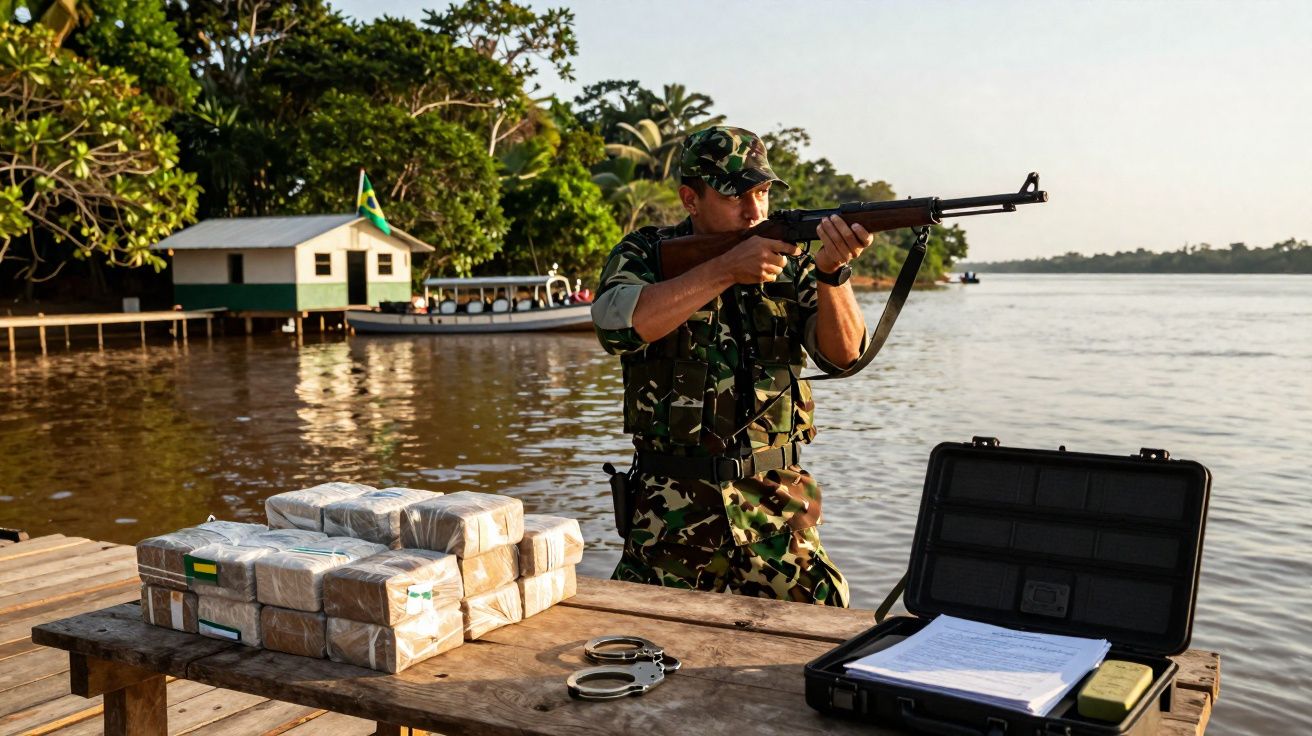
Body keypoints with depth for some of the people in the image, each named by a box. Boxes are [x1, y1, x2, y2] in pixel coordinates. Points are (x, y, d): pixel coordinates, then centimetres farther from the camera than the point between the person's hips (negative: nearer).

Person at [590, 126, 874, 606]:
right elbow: (617, 324, -19)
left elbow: (843, 353, -3)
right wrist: (725, 270, -20)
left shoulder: (787, 263, 7)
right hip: (674, 511, -1)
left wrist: (832, 272, -21)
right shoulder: (645, 255, 1)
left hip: (778, 505, 2)